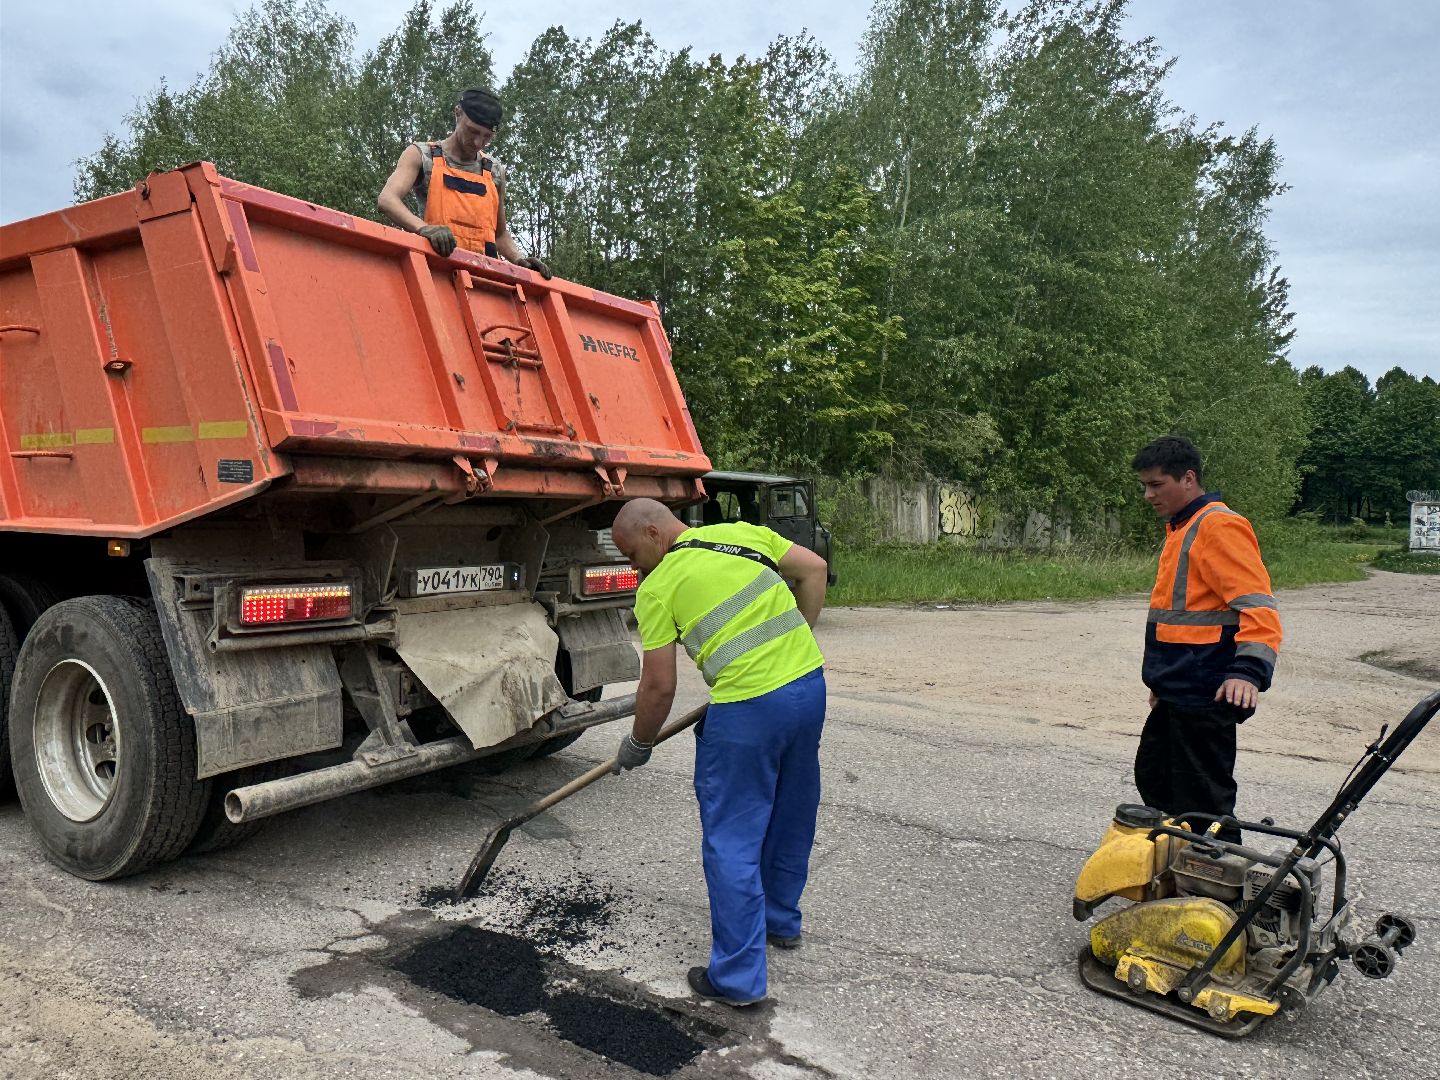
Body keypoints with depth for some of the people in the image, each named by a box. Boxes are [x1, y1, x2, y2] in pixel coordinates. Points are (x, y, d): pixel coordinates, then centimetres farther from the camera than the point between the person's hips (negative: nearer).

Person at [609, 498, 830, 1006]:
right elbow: (814, 569, 12)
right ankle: (780, 921, 44)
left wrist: (637, 744, 13)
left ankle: (738, 977, 12)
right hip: (810, 682, 7)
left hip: (747, 709, -7)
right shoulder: (742, 532, 11)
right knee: (791, 817, 23)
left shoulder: (657, 588, -4)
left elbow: (659, 685, -3)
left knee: (732, 840, 5)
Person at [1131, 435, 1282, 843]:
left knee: (1202, 802, -3)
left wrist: (1249, 670, -35)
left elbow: (1258, 607, -23)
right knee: (1153, 779, 19)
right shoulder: (1180, 528, 17)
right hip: (1175, 694, 11)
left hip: (1204, 698, -11)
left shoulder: (1220, 526, -14)